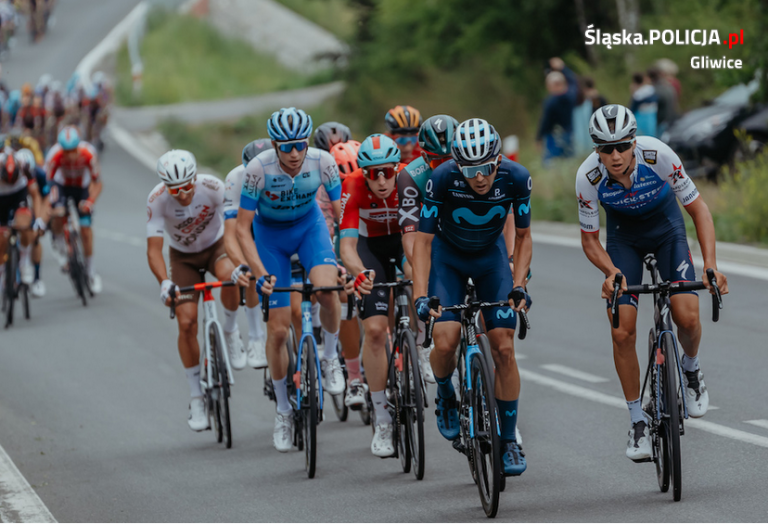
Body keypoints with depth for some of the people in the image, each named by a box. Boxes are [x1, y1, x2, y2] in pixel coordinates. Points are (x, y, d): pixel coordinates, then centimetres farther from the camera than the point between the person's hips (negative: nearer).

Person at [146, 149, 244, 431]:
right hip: (183, 257, 1)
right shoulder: (157, 200, -28)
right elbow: (153, 249, -29)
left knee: (228, 275, -37)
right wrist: (165, 283, -47)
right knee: (187, 323, -11)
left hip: (216, 246, -1)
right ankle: (197, 399, 2)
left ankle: (230, 330, -7)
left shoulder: (212, 187, -30)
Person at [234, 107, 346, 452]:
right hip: (269, 233, -1)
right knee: (278, 328, -4)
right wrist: (260, 272, -33)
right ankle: (283, 411, 15)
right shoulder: (258, 169, -30)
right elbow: (242, 228, -23)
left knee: (326, 288, -32)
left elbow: (342, 214, -15)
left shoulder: (323, 162, -25)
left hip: (309, 225, 1)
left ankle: (330, 359, -4)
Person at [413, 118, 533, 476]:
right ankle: (444, 394, 14)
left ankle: (508, 440, 4)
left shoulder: (516, 178, -26)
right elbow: (423, 241, -22)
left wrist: (519, 286, -20)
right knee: (445, 342, -21)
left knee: (504, 349, -8)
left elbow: (522, 236, -9)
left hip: (490, 256, 1)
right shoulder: (442, 179, -30)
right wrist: (420, 296, -32)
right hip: (447, 255, -1)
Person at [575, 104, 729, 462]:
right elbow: (589, 240, -15)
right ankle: (637, 421, 4)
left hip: (666, 225, -1)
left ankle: (691, 369, 16)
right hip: (623, 234, 1)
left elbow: (698, 208, -22)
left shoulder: (658, 155, -34)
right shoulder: (589, 177, -30)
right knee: (622, 332, -12)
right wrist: (611, 272, -35)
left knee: (687, 317, -18)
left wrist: (711, 264, -32)